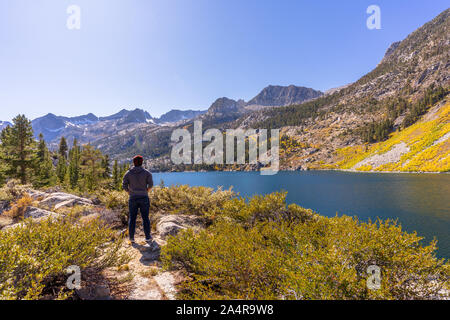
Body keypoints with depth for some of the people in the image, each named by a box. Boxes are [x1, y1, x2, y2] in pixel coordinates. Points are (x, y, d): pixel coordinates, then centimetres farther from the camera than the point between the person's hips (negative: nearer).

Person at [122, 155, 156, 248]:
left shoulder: (128, 173, 1)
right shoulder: (147, 172, -4)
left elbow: (124, 185, -3)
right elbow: (150, 184, -12)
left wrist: (130, 193, 12)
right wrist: (146, 191, 7)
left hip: (133, 199, 1)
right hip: (144, 198, -1)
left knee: (132, 218, 11)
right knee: (145, 218, 7)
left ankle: (131, 238, 16)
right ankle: (148, 238, 10)